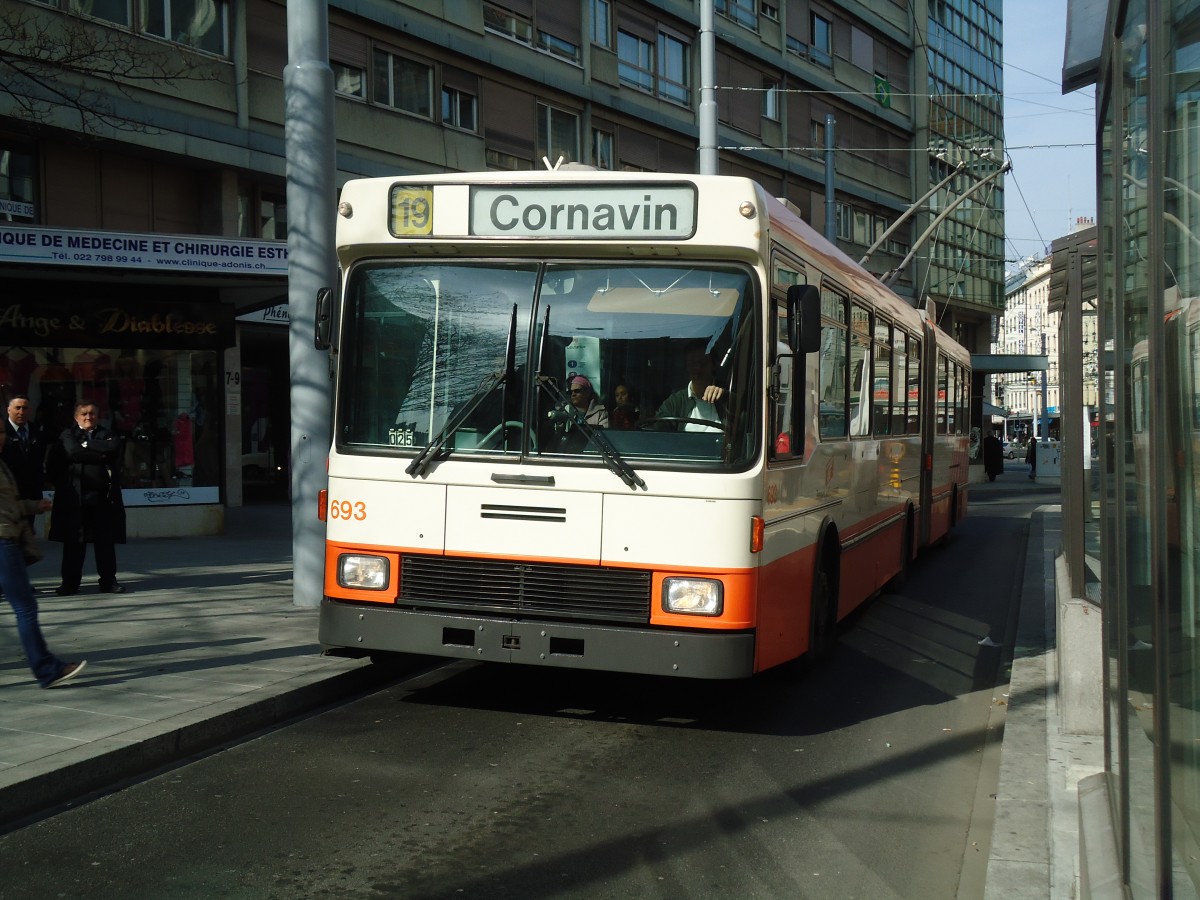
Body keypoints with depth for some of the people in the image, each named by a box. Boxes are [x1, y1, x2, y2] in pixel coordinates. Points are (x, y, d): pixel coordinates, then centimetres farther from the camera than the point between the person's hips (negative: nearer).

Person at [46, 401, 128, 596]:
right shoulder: (68, 435, 8)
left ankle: (108, 581, 9)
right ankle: (70, 582, 9)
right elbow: (73, 451, -11)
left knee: (106, 540, 3)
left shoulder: (107, 435, 14)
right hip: (75, 497, -1)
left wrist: (86, 444, -6)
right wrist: (100, 456, -9)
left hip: (102, 496, 1)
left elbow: (113, 448, -7)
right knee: (74, 541, 2)